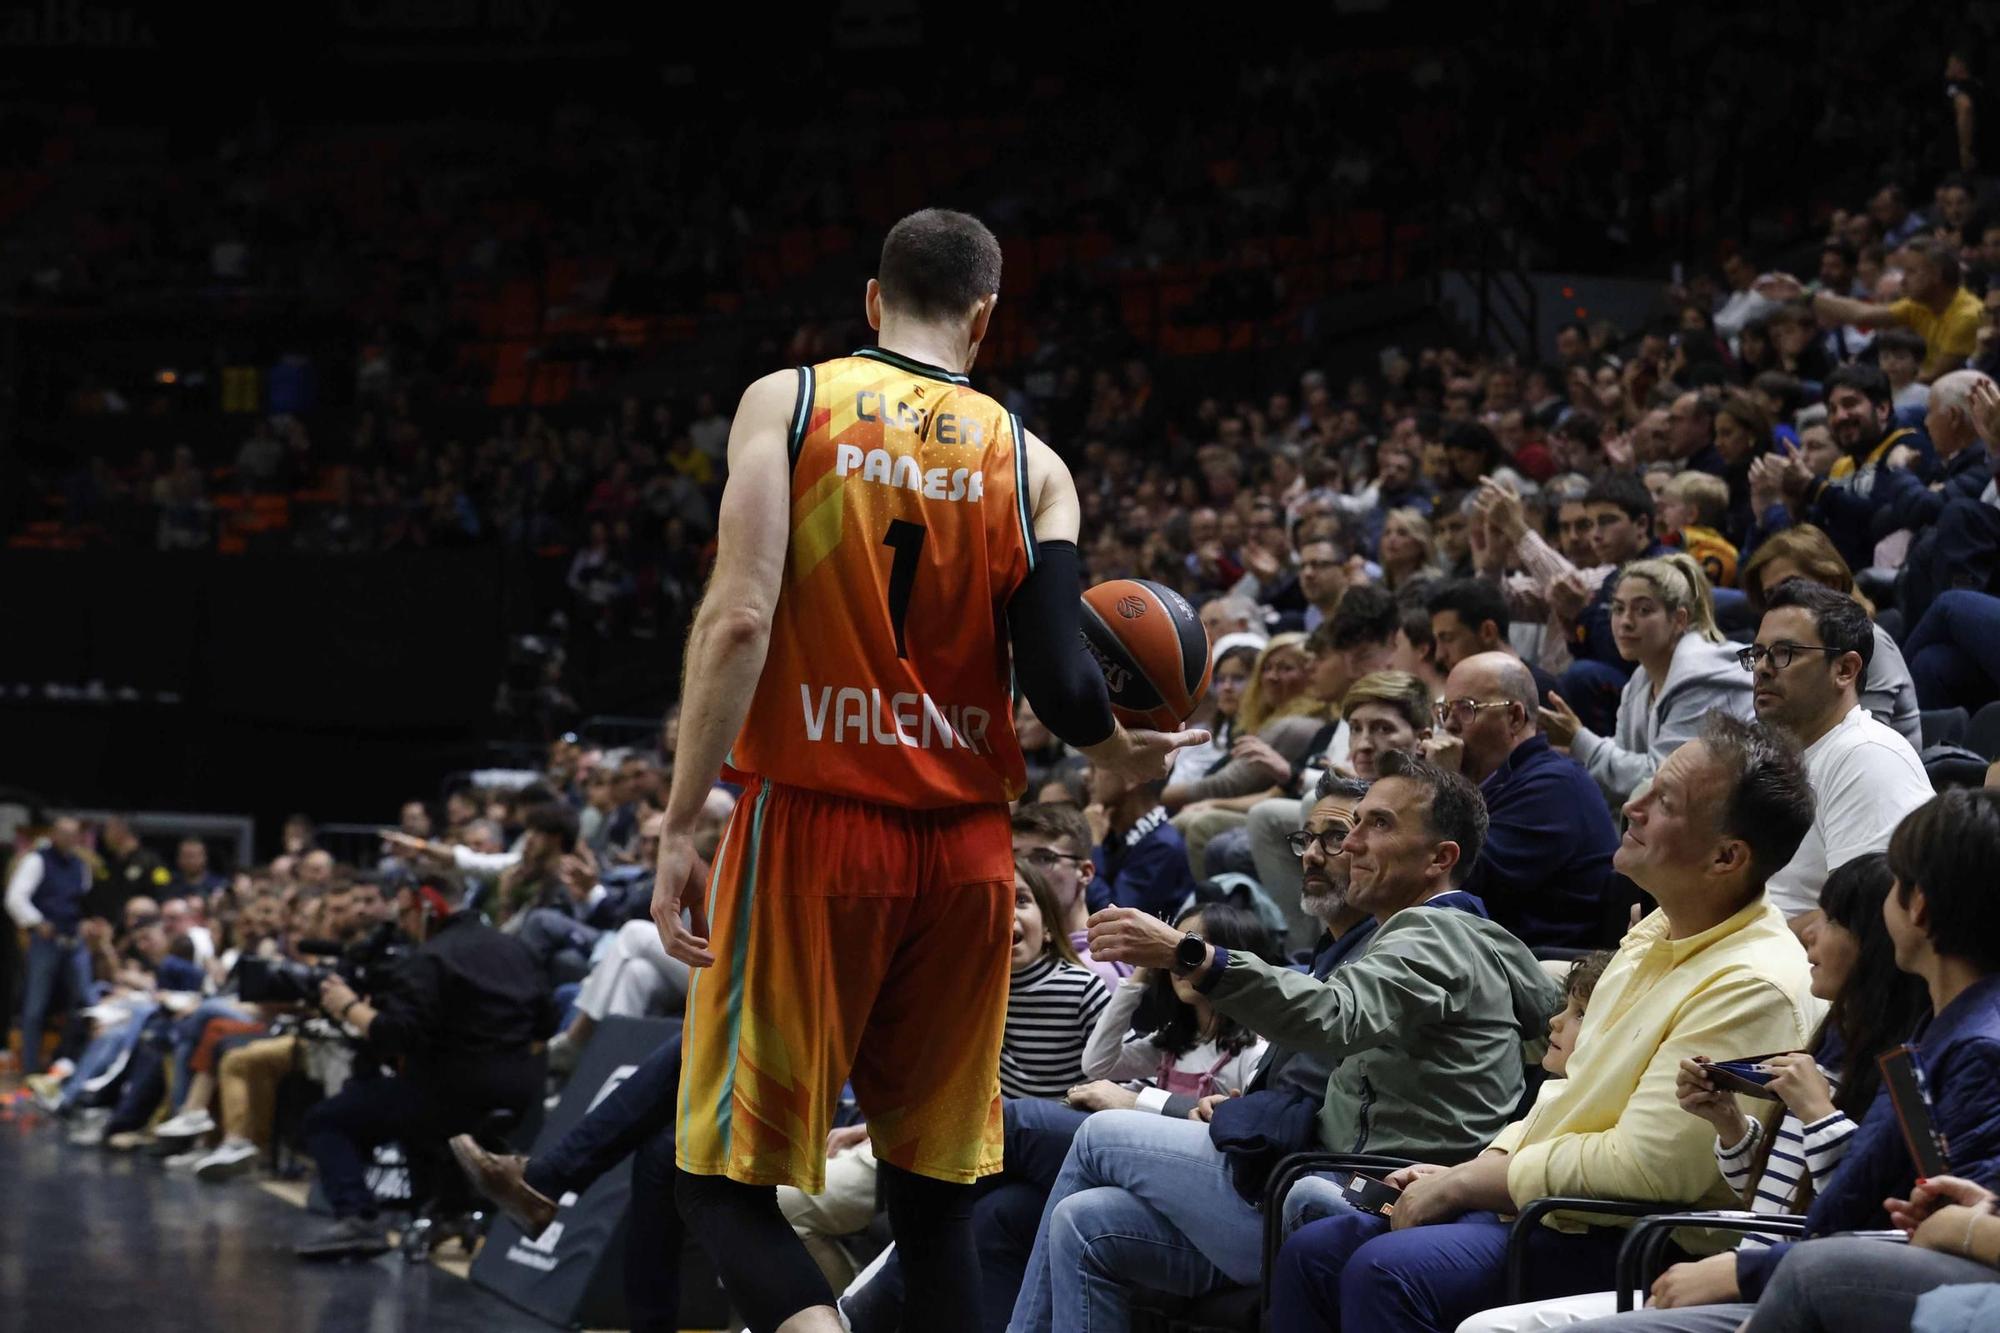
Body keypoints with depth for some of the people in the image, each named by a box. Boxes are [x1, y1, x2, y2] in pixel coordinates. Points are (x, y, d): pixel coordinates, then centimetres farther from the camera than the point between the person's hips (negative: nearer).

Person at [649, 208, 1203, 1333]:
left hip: (810, 827, -3)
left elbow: (739, 620, -11)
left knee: (723, 1174, 3)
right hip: (966, 847, 3)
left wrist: (680, 826, -9)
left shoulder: (786, 399, 1)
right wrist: (1124, 755, 18)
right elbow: (1060, 686, -4)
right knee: (932, 1186, 14)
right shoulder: (1031, 463, 6)